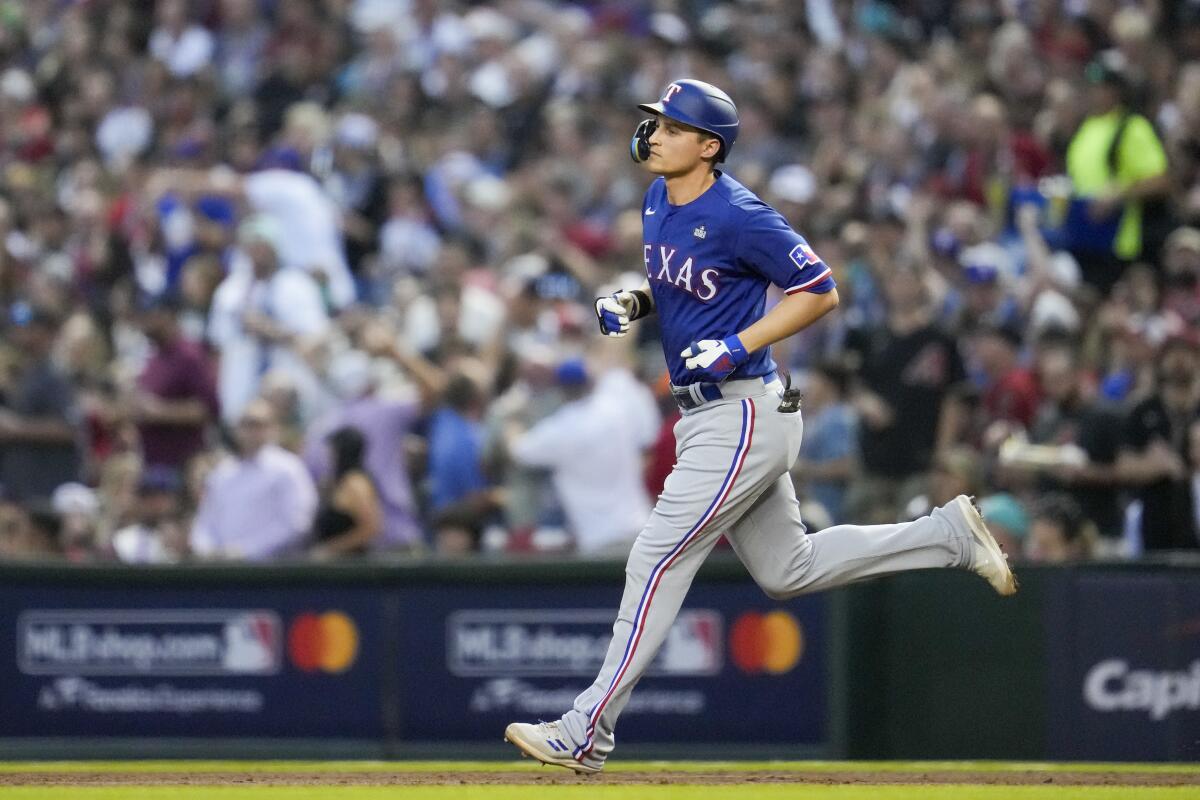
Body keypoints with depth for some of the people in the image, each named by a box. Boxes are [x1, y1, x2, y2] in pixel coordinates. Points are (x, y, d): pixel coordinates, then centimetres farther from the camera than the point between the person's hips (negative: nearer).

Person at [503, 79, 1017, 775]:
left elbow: (820, 291, -15)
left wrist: (736, 346, -22)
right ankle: (951, 535, 26)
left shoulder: (738, 216, -19)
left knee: (657, 560, -10)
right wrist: (632, 302, 3)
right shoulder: (659, 200, 7)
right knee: (788, 572, 18)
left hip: (743, 416, -10)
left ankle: (587, 735, -7)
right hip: (707, 414, 10)